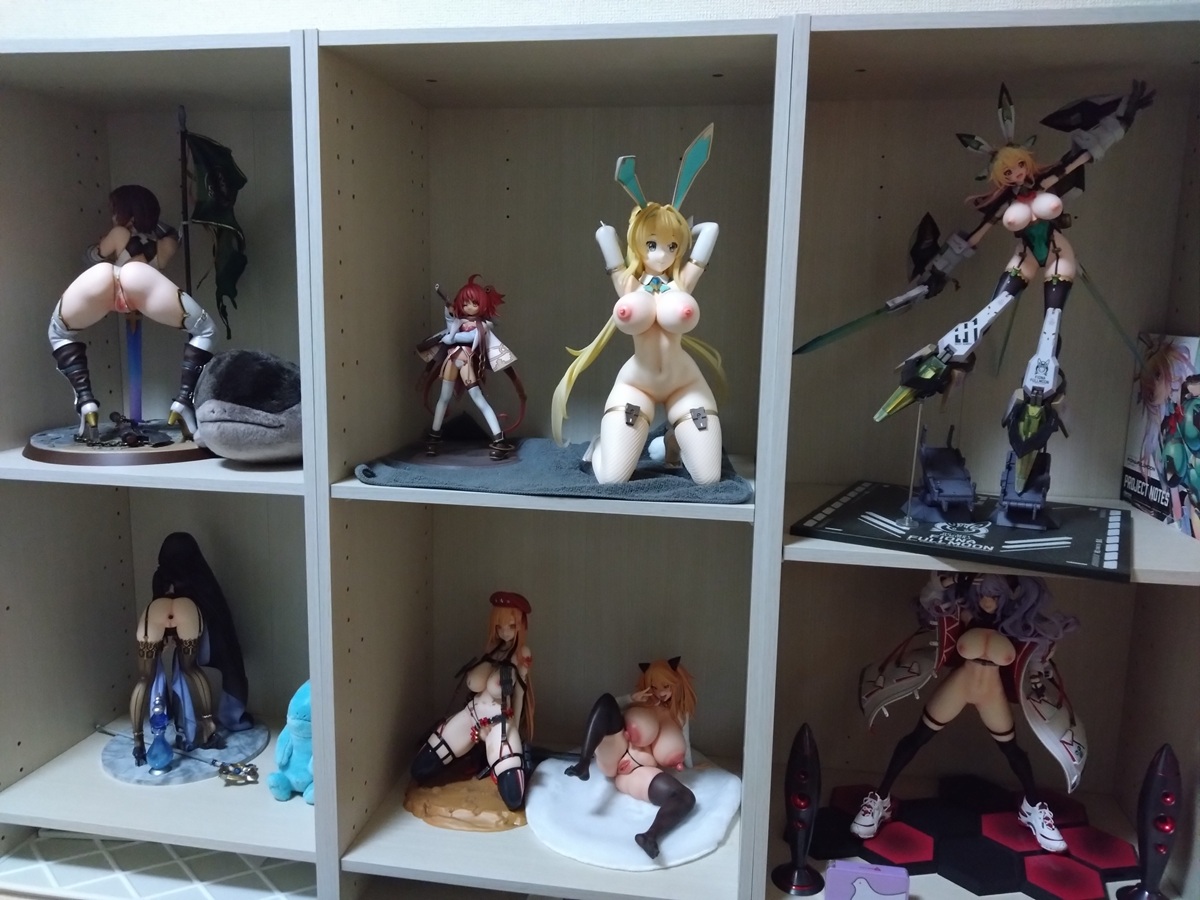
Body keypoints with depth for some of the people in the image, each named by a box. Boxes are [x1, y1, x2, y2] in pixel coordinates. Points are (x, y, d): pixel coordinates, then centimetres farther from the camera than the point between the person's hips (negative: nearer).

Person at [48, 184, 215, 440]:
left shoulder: (118, 233, 40)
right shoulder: (165, 238, 42)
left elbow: (92, 256, 54)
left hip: (99, 276, 1)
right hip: (139, 278, -1)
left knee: (59, 332, 30)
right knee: (204, 330, 17)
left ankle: (86, 401, 9)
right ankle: (183, 399, -2)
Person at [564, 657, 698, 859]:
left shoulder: (680, 716, 16)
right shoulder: (641, 701, 12)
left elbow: (685, 755, 26)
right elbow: (607, 707, 5)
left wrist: (679, 764, 7)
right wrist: (631, 699, -8)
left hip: (641, 770, 1)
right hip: (614, 757, -1)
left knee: (687, 798, -27)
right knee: (606, 700, -25)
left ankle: (650, 836, -49)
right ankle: (584, 763, -40)